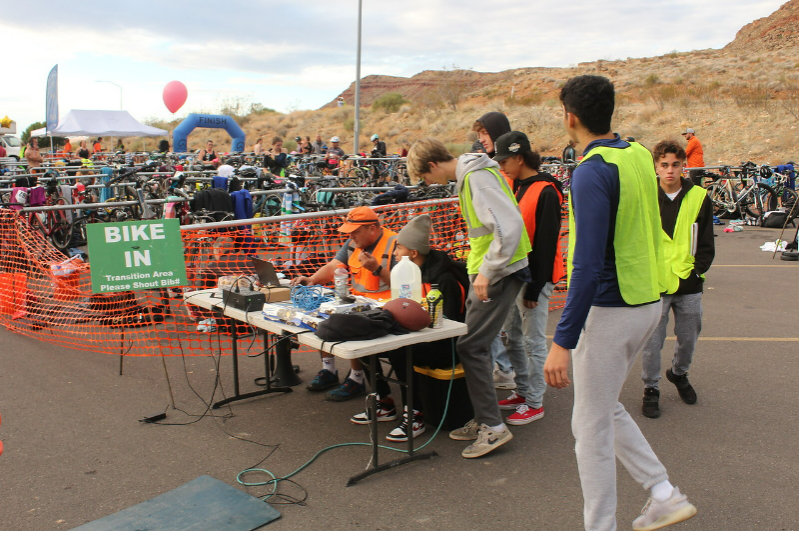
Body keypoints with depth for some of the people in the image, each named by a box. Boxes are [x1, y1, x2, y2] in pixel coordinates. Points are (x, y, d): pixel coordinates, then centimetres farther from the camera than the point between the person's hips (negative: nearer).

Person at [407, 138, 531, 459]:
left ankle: (493, 426, 0)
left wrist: (487, 271, -22)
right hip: (488, 270, 10)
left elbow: (510, 225, -26)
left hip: (500, 273, -10)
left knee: (471, 347, -8)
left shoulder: (477, 177, -16)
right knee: (477, 345, 13)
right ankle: (484, 420, 22)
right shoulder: (469, 175, 14)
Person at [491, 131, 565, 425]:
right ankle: (522, 392, 29)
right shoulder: (513, 186, 10)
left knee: (533, 341, 1)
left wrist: (534, 287, -17)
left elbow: (546, 243, -17)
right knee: (513, 336, 15)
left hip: (533, 277, -8)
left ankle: (534, 403, 12)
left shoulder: (546, 192, -15)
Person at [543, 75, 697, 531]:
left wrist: (563, 341, -25)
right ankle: (665, 496, 25)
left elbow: (589, 266, -26)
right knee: (607, 407, 24)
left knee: (592, 426, 5)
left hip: (609, 310, -9)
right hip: (648, 302, 9)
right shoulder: (640, 156, 7)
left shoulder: (592, 172, -20)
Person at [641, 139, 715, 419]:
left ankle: (679, 373, 42)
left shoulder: (699, 197, 2)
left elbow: (706, 244, 6)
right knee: (652, 341, 2)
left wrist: (696, 271, -6)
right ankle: (651, 388, 20)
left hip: (689, 284, 2)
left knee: (688, 337, 15)